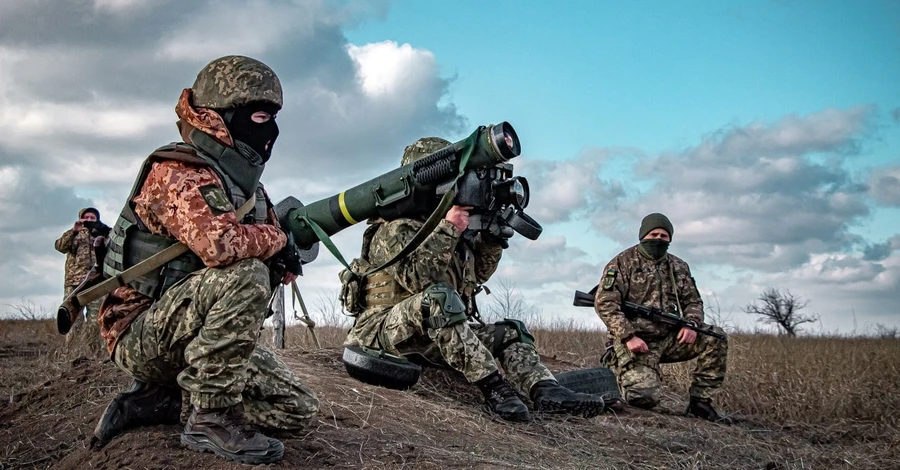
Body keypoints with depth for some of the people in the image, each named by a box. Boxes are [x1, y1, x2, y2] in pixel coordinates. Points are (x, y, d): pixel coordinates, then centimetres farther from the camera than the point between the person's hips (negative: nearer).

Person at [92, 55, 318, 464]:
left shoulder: (245, 185, 10)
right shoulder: (176, 173, -16)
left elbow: (282, 268, 15)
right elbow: (218, 243, -34)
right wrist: (275, 238, -15)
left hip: (195, 337, 9)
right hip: (142, 334, -8)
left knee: (299, 409, -1)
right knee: (245, 275, -32)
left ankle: (159, 399, 8)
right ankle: (212, 418, -20)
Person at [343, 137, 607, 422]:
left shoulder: (441, 224, 17)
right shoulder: (393, 228, -8)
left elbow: (476, 275, 23)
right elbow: (415, 278, -25)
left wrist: (492, 237, 7)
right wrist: (448, 230, -24)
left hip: (438, 338, 9)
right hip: (386, 330, -9)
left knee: (510, 332, 0)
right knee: (438, 296, -36)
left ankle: (546, 391, -27)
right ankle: (493, 387, -41)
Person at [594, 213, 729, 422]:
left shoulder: (678, 267, 13)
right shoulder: (623, 263, -4)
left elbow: (693, 301, 17)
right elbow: (605, 303, -12)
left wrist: (692, 323, -7)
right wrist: (629, 336, -21)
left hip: (669, 339, 5)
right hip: (636, 342, -5)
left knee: (715, 338, -13)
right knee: (644, 398, -24)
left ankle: (700, 401, -3)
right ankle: (626, 373, 13)